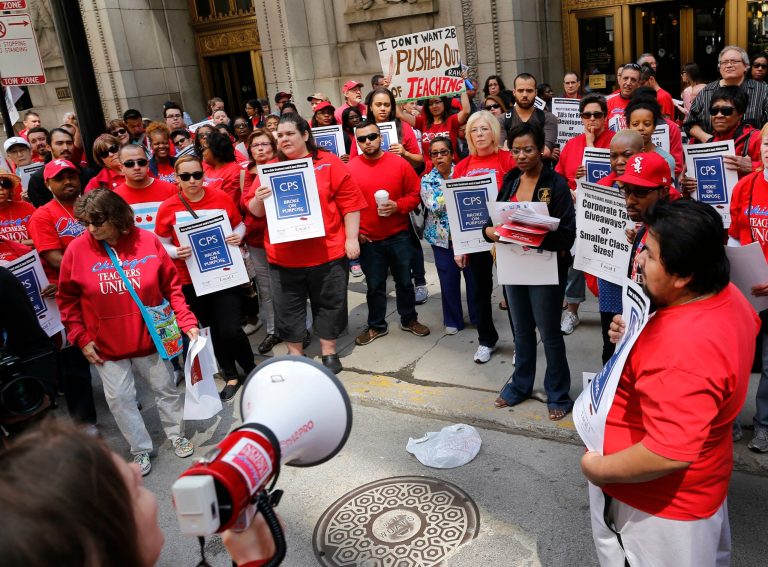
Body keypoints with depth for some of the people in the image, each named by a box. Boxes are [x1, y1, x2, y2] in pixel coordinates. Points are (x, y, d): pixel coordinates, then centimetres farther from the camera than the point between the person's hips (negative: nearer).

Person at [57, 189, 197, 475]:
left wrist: (187, 321, -9)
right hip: (106, 345, 0)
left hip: (150, 338, 0)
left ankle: (177, 435, 38)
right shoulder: (77, 250, -11)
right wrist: (81, 338, -6)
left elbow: (171, 286, -4)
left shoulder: (147, 241, -11)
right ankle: (141, 449, 30)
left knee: (166, 389, 15)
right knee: (119, 398, 9)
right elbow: (67, 299, -1)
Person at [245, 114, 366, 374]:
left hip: (327, 252, -2)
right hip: (283, 256, 2)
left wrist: (351, 238, -9)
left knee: (329, 303, 11)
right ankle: (295, 356, 26)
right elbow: (253, 210, 9)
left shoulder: (329, 163, -2)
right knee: (288, 308, 10)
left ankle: (329, 352, 28)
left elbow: (349, 202, -5)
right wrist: (258, 200, -13)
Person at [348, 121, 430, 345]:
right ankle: (376, 326, 27)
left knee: (404, 281, 14)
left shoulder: (400, 163, -4)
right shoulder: (350, 167, -5)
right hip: (368, 239, 0)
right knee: (374, 285, 12)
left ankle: (409, 319, 33)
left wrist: (397, 206, -16)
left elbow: (415, 195, 1)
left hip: (399, 236, 1)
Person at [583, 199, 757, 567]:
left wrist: (599, 468, -23)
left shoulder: (684, 351, -39)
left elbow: (670, 453, -39)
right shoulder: (725, 295, -8)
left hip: (660, 504, -9)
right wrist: (639, 340, -3)